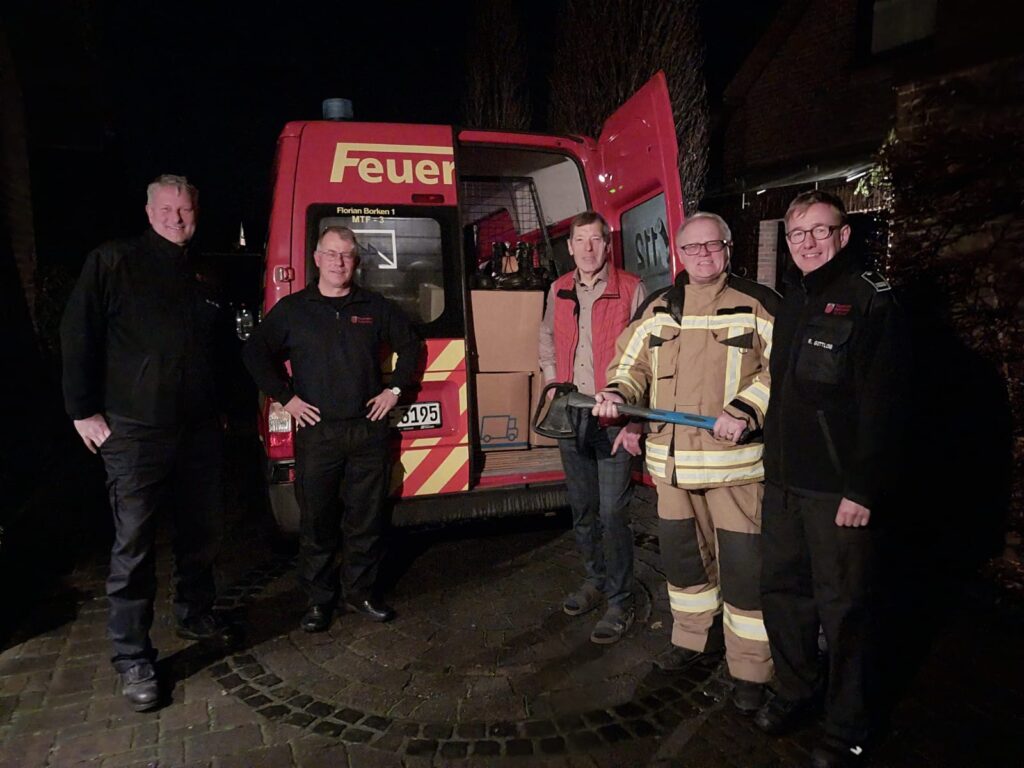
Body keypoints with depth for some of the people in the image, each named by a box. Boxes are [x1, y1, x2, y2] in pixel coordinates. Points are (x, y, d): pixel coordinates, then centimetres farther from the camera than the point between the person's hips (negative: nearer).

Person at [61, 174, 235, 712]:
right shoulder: (114, 262, -3)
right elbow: (78, 338, -4)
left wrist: (220, 407, 12)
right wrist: (83, 411, -7)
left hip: (199, 430, 5)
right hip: (135, 432, -5)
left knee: (202, 531, 15)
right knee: (134, 546, 0)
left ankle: (195, 615, 36)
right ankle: (132, 659, 14)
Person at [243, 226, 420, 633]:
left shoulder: (375, 307, 8)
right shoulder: (292, 309, 4)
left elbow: (409, 344, 18)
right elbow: (254, 354, 7)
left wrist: (395, 389, 8)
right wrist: (286, 397, -1)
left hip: (369, 428, 2)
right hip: (316, 431, -1)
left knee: (367, 519, 8)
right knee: (316, 521, 5)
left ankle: (360, 592, 24)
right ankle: (318, 600, 20)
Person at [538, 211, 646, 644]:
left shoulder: (631, 290, -9)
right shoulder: (558, 291, 8)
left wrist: (634, 418, -15)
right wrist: (553, 385, 9)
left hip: (613, 418, -5)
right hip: (570, 416, 6)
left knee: (613, 513, -2)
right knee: (582, 508, 17)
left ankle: (620, 604, 13)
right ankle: (595, 579, 37)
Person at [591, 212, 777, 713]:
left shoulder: (757, 304, -3)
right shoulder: (659, 308, 11)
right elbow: (633, 363, 16)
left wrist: (746, 411, -24)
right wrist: (618, 394, -5)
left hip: (734, 458, -5)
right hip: (672, 460, 5)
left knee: (743, 563, 1)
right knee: (681, 553, 18)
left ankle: (750, 670, 20)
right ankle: (695, 638, 40)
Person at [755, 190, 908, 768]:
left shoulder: (869, 297, -10)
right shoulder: (793, 300, 13)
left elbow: (882, 400, -16)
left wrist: (862, 489, -19)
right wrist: (769, 451, 15)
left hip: (840, 490, -7)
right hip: (785, 481, 7)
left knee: (843, 609, 5)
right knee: (782, 590, 16)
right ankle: (798, 693, 37)